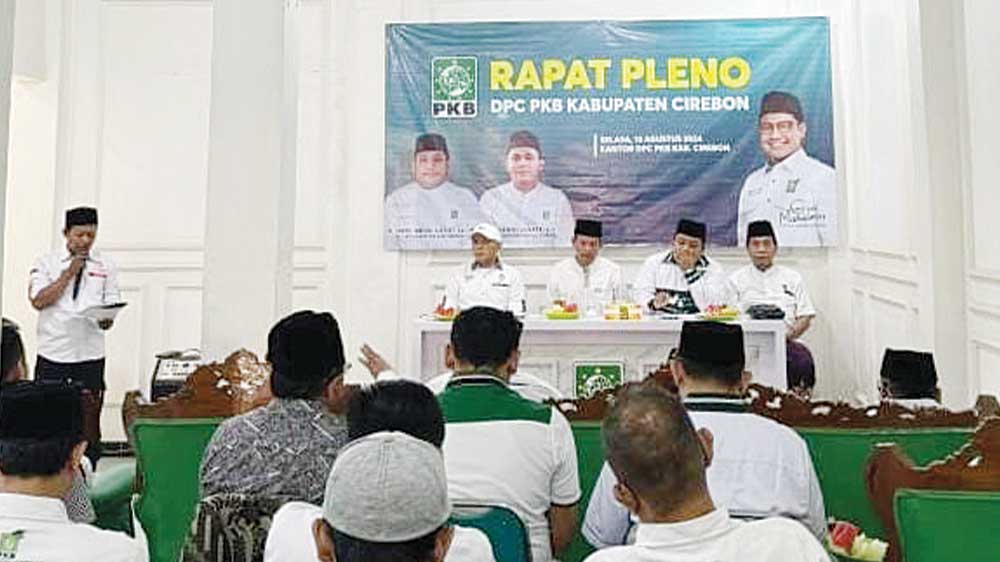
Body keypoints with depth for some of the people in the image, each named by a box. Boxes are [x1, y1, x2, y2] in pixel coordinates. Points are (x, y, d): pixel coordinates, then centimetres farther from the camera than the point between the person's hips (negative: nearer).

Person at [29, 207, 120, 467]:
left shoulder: (106, 266, 7)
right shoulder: (46, 263, 3)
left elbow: (112, 305, 4)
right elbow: (38, 301, -9)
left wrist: (108, 319, -18)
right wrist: (69, 273, -11)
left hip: (90, 354, 1)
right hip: (52, 353, -1)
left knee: (89, 417, 4)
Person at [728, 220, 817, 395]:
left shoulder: (792, 277, 21)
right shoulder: (736, 280, 17)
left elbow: (806, 317, 15)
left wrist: (788, 334, -5)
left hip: (785, 341, 1)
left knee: (803, 358, -31)